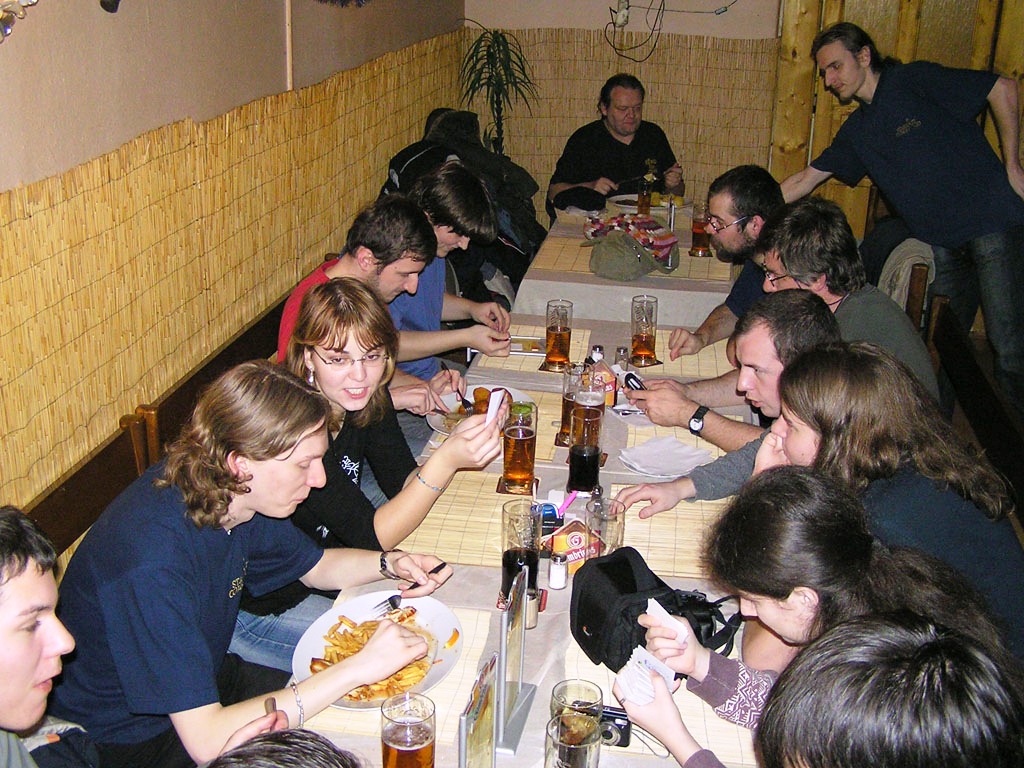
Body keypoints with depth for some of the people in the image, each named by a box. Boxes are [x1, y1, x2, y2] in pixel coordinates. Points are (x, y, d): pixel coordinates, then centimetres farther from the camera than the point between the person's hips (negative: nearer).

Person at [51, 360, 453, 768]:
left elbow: (316, 566, 9)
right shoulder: (154, 564, -35)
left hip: (202, 684, 7)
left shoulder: (238, 496, -11)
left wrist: (390, 564, -11)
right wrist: (357, 668, -36)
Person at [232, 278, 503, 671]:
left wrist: (459, 446, -24)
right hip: (257, 608, -7)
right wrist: (446, 460, -44)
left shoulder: (363, 396, -8)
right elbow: (371, 537, -31)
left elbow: (403, 482, -4)